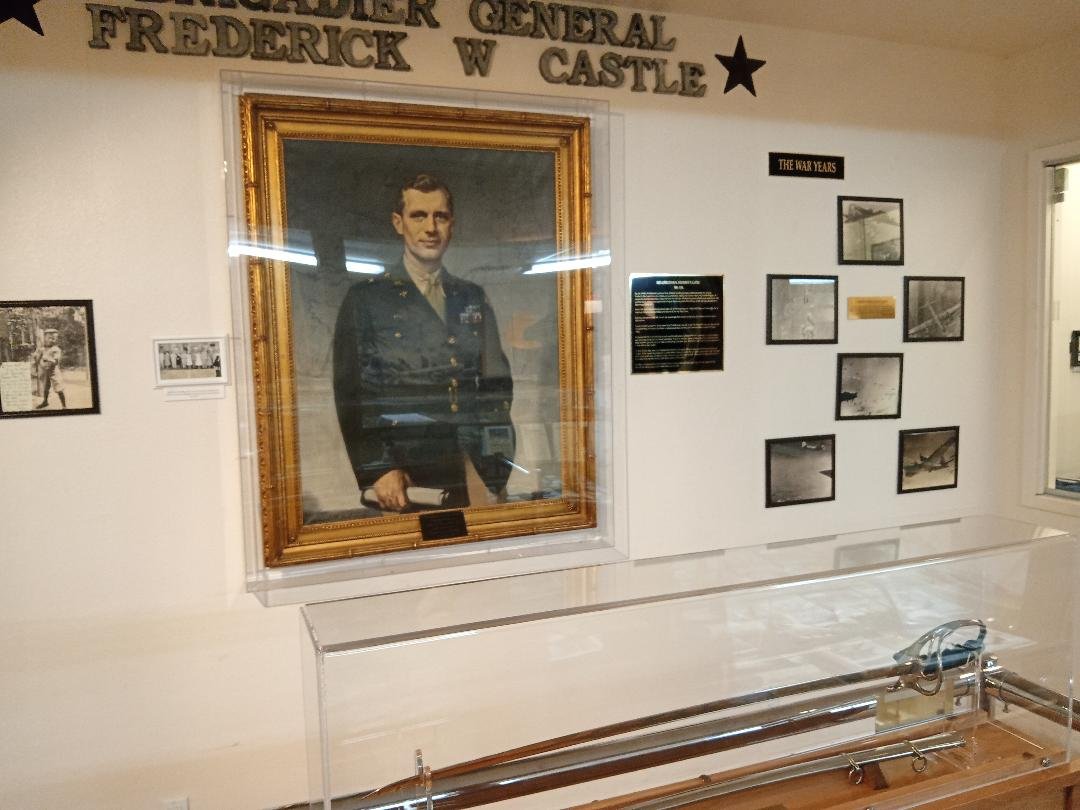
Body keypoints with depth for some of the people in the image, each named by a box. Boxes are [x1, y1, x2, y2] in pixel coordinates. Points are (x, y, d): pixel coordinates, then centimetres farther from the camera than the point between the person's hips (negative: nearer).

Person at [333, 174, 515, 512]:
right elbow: (349, 394, 1)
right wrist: (377, 469, -10)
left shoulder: (473, 297, 17)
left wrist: (497, 464, 3)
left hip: (474, 470, 3)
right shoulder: (364, 298, 6)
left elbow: (497, 383, 15)